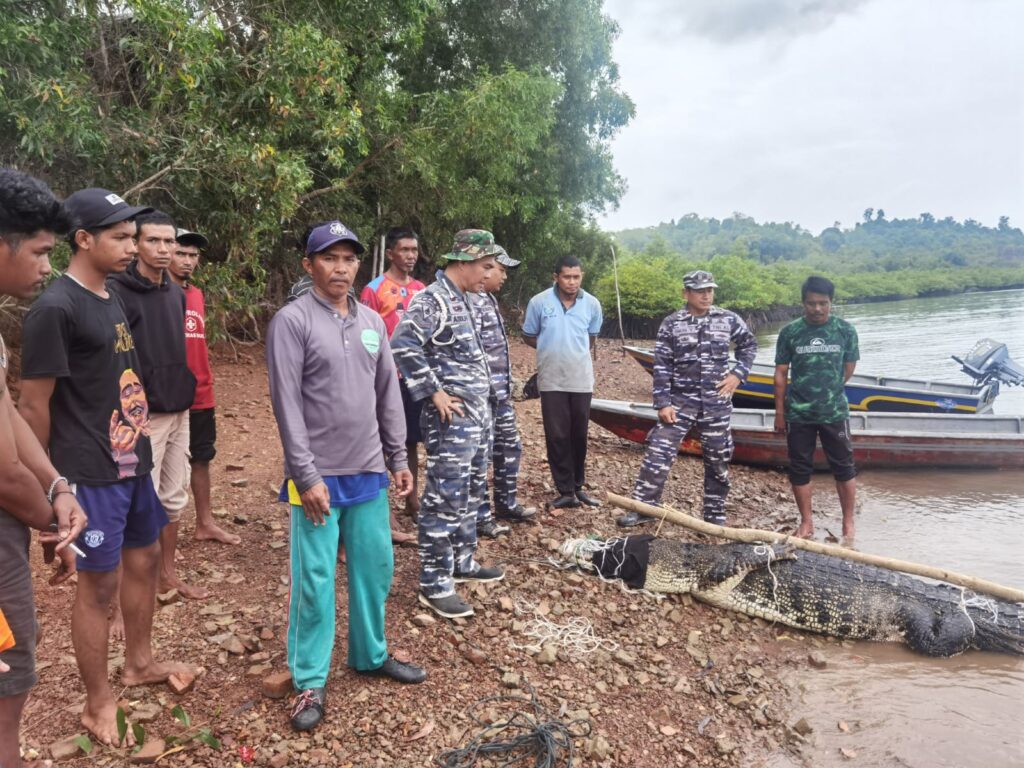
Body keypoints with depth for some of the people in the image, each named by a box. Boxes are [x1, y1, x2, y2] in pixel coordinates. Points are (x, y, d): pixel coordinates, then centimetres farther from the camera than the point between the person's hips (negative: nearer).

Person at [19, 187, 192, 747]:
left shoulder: (112, 301, 9)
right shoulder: (55, 308, -18)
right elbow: (33, 405, -15)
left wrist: (139, 443, 14)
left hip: (133, 461, 8)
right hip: (92, 473, -8)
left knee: (144, 558, 18)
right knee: (99, 581, 4)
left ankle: (139, 663, 38)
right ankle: (97, 703, 22)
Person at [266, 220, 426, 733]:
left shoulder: (372, 322, 9)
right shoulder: (292, 320, -9)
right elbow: (287, 404, -13)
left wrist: (398, 458, 10)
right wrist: (306, 476, -16)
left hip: (369, 472, 6)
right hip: (319, 477, -5)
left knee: (375, 567, 14)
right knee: (315, 580, 3)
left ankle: (370, 654, 34)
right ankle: (310, 681, 19)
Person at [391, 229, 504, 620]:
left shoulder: (462, 299, 14)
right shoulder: (432, 300, -15)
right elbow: (402, 345, -26)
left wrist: (482, 402, 15)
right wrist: (434, 392, -21)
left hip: (477, 415, 10)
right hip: (451, 418, -10)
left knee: (471, 492, 18)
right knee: (445, 499, -4)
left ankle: (462, 562, 33)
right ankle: (434, 583, 7)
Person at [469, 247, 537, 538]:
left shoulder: (489, 299, 16)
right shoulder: (471, 301, -16)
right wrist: (485, 387, -20)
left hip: (501, 391, 10)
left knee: (509, 446, 18)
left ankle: (506, 503, 33)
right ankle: (480, 516, 11)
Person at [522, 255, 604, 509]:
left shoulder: (592, 304, -1)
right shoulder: (539, 302, -8)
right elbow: (528, 337, 5)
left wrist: (575, 353, 10)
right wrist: (552, 351, 2)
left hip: (581, 379, 2)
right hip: (552, 380, -1)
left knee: (579, 435, 10)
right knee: (557, 436, 1)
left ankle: (578, 487, 24)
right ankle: (566, 491, 10)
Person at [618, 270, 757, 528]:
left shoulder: (729, 319, 2)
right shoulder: (671, 324, -3)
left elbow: (749, 345, 18)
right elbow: (661, 366, -5)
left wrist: (738, 373, 3)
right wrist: (663, 402, -11)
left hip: (717, 403, 2)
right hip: (680, 400, -1)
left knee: (717, 459, 9)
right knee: (658, 452, -9)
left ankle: (715, 514, 24)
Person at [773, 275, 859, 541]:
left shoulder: (845, 330, -3)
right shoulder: (790, 332, -2)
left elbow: (849, 368, 8)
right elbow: (781, 373, 2)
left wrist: (830, 390, 11)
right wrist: (780, 412, 2)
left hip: (834, 412, 0)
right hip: (798, 413, 1)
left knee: (844, 468, 6)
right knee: (799, 469, 8)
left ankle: (848, 523, 20)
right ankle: (806, 522, 22)